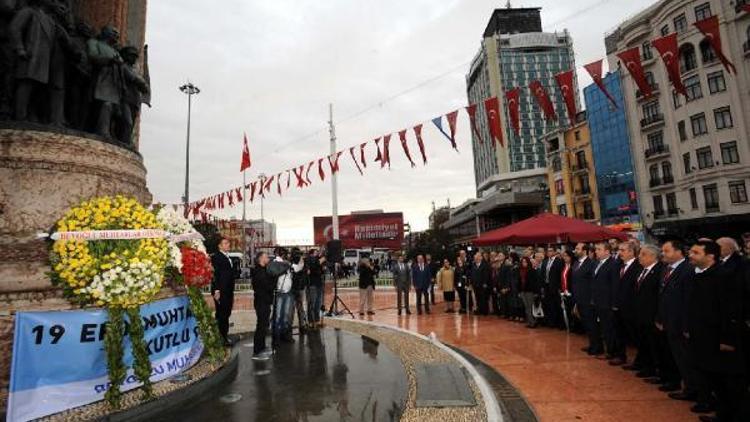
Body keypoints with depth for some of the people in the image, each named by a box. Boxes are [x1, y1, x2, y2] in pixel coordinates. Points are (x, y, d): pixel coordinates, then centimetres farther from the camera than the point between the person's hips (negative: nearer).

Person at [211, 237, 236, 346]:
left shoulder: (228, 258, 17)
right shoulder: (216, 257, -8)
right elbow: (215, 275, -14)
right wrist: (216, 291, -20)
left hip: (229, 292, 8)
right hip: (220, 292, -7)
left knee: (226, 314, 10)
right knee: (221, 315, -2)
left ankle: (225, 336, 18)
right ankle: (222, 338, 5)